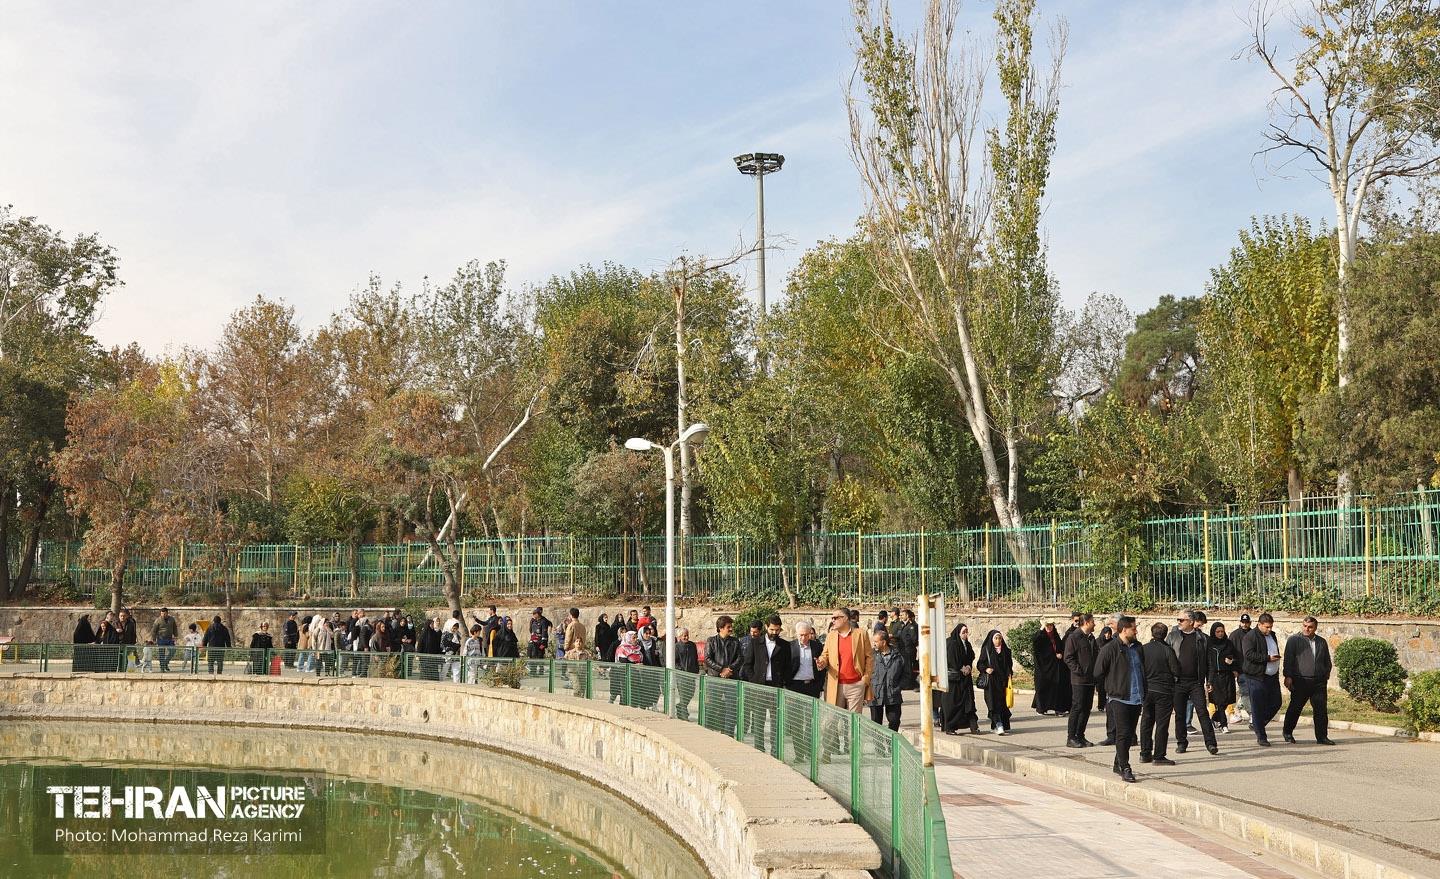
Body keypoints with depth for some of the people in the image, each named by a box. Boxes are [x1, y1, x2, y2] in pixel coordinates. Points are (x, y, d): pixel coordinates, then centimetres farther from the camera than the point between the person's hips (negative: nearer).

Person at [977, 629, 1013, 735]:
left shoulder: (1005, 650, 11)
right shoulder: (986, 649, 1)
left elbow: (1009, 663, 18)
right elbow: (980, 664, 1)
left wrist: (1009, 674, 2)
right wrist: (986, 669, -18)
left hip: (1003, 680, 4)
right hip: (991, 681, -4)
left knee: (1003, 702, 1)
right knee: (994, 702, -12)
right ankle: (998, 725, -17)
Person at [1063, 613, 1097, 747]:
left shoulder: (1091, 638, 16)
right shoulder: (1073, 637, -9)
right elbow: (1068, 658, -13)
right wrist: (1078, 671, -17)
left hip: (1090, 679, 8)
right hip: (1079, 680, -8)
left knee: (1086, 708, 9)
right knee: (1077, 707, -6)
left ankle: (1080, 736, 17)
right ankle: (1071, 738, -1)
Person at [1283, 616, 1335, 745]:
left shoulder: (1322, 642, 14)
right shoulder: (1293, 640, 1)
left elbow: (1327, 662, 22)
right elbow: (1288, 660, -4)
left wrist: (1326, 676, 13)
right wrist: (1288, 677, -11)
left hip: (1319, 681, 3)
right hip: (1300, 681, -3)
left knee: (1321, 709, 0)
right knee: (1295, 708, 5)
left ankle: (1322, 737, 6)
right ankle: (1287, 732, 21)